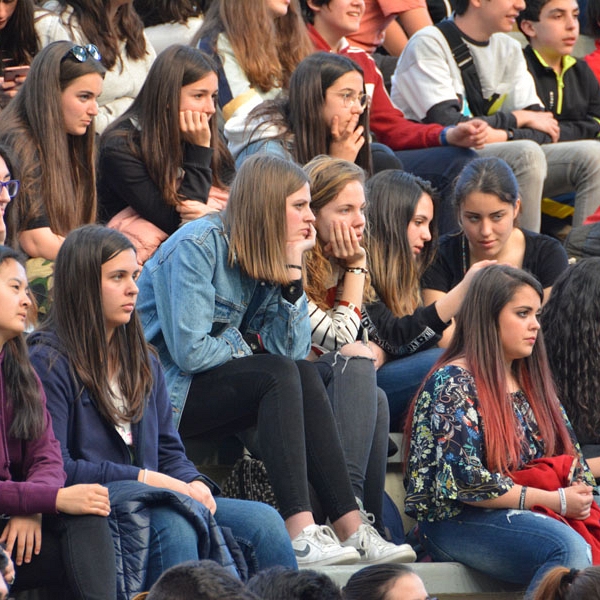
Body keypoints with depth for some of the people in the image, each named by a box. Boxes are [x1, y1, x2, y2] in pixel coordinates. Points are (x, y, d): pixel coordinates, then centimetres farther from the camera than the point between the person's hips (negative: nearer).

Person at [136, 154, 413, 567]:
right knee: (279, 376, -24)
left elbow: (292, 349, -3)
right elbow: (190, 351, -24)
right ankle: (300, 536, -34)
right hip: (161, 391, -8)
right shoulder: (199, 245, -16)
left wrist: (292, 267, -8)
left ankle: (351, 528, -19)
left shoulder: (264, 259, 9)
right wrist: (247, 343, -7)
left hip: (209, 384, 8)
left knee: (306, 377, -12)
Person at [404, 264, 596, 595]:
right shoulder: (453, 382, -6)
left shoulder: (534, 382, 19)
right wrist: (555, 500, -12)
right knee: (569, 548, -33)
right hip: (458, 521, -7)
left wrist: (580, 491, -5)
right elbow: (463, 480, -15)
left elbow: (571, 455, 19)